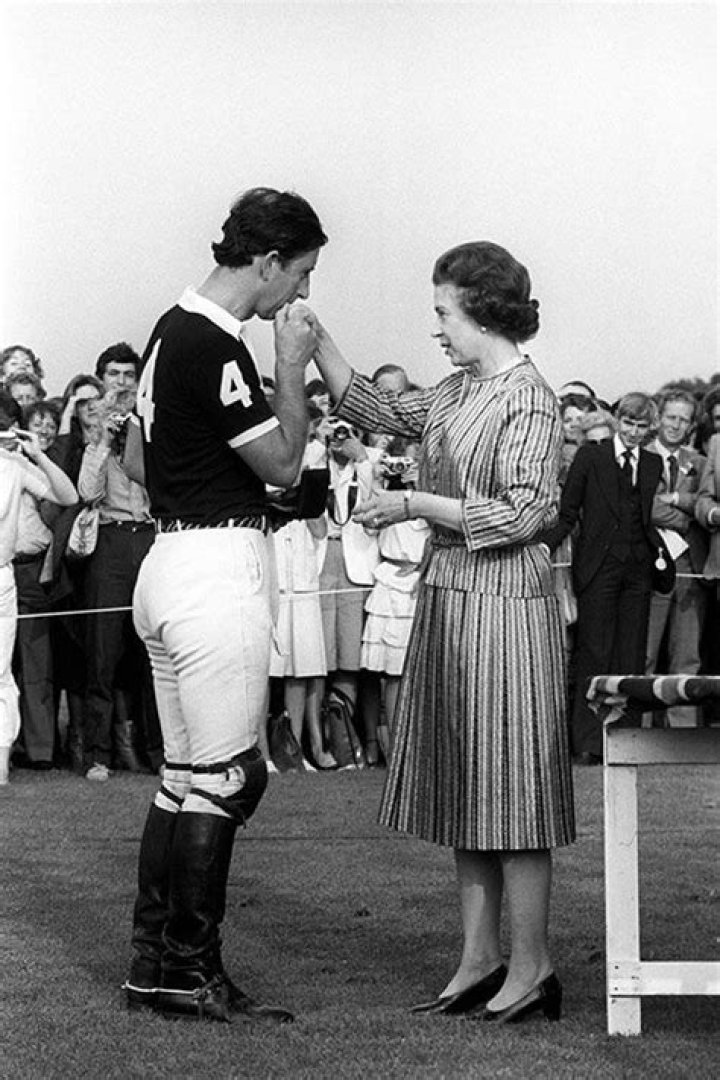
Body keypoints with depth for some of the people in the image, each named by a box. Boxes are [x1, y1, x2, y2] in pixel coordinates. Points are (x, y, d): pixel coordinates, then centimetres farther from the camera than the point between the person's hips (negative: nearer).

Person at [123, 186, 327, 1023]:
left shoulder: (174, 329, 13)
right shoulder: (214, 347, -18)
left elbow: (136, 459, 21)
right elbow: (284, 462, -13)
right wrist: (292, 367, -6)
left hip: (171, 560, 10)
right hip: (218, 568, -10)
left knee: (183, 775, 13)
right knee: (225, 779, -5)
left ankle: (152, 960, 17)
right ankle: (191, 973, -2)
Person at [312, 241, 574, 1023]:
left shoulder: (529, 399, -12)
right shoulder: (456, 392, 11)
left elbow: (521, 516, -17)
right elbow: (374, 408, 20)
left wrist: (413, 504, -14)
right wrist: (315, 338, 12)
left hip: (502, 606, -8)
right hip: (447, 599, 8)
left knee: (509, 785, -3)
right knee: (463, 786, 10)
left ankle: (532, 966, 5)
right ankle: (480, 959, 17)